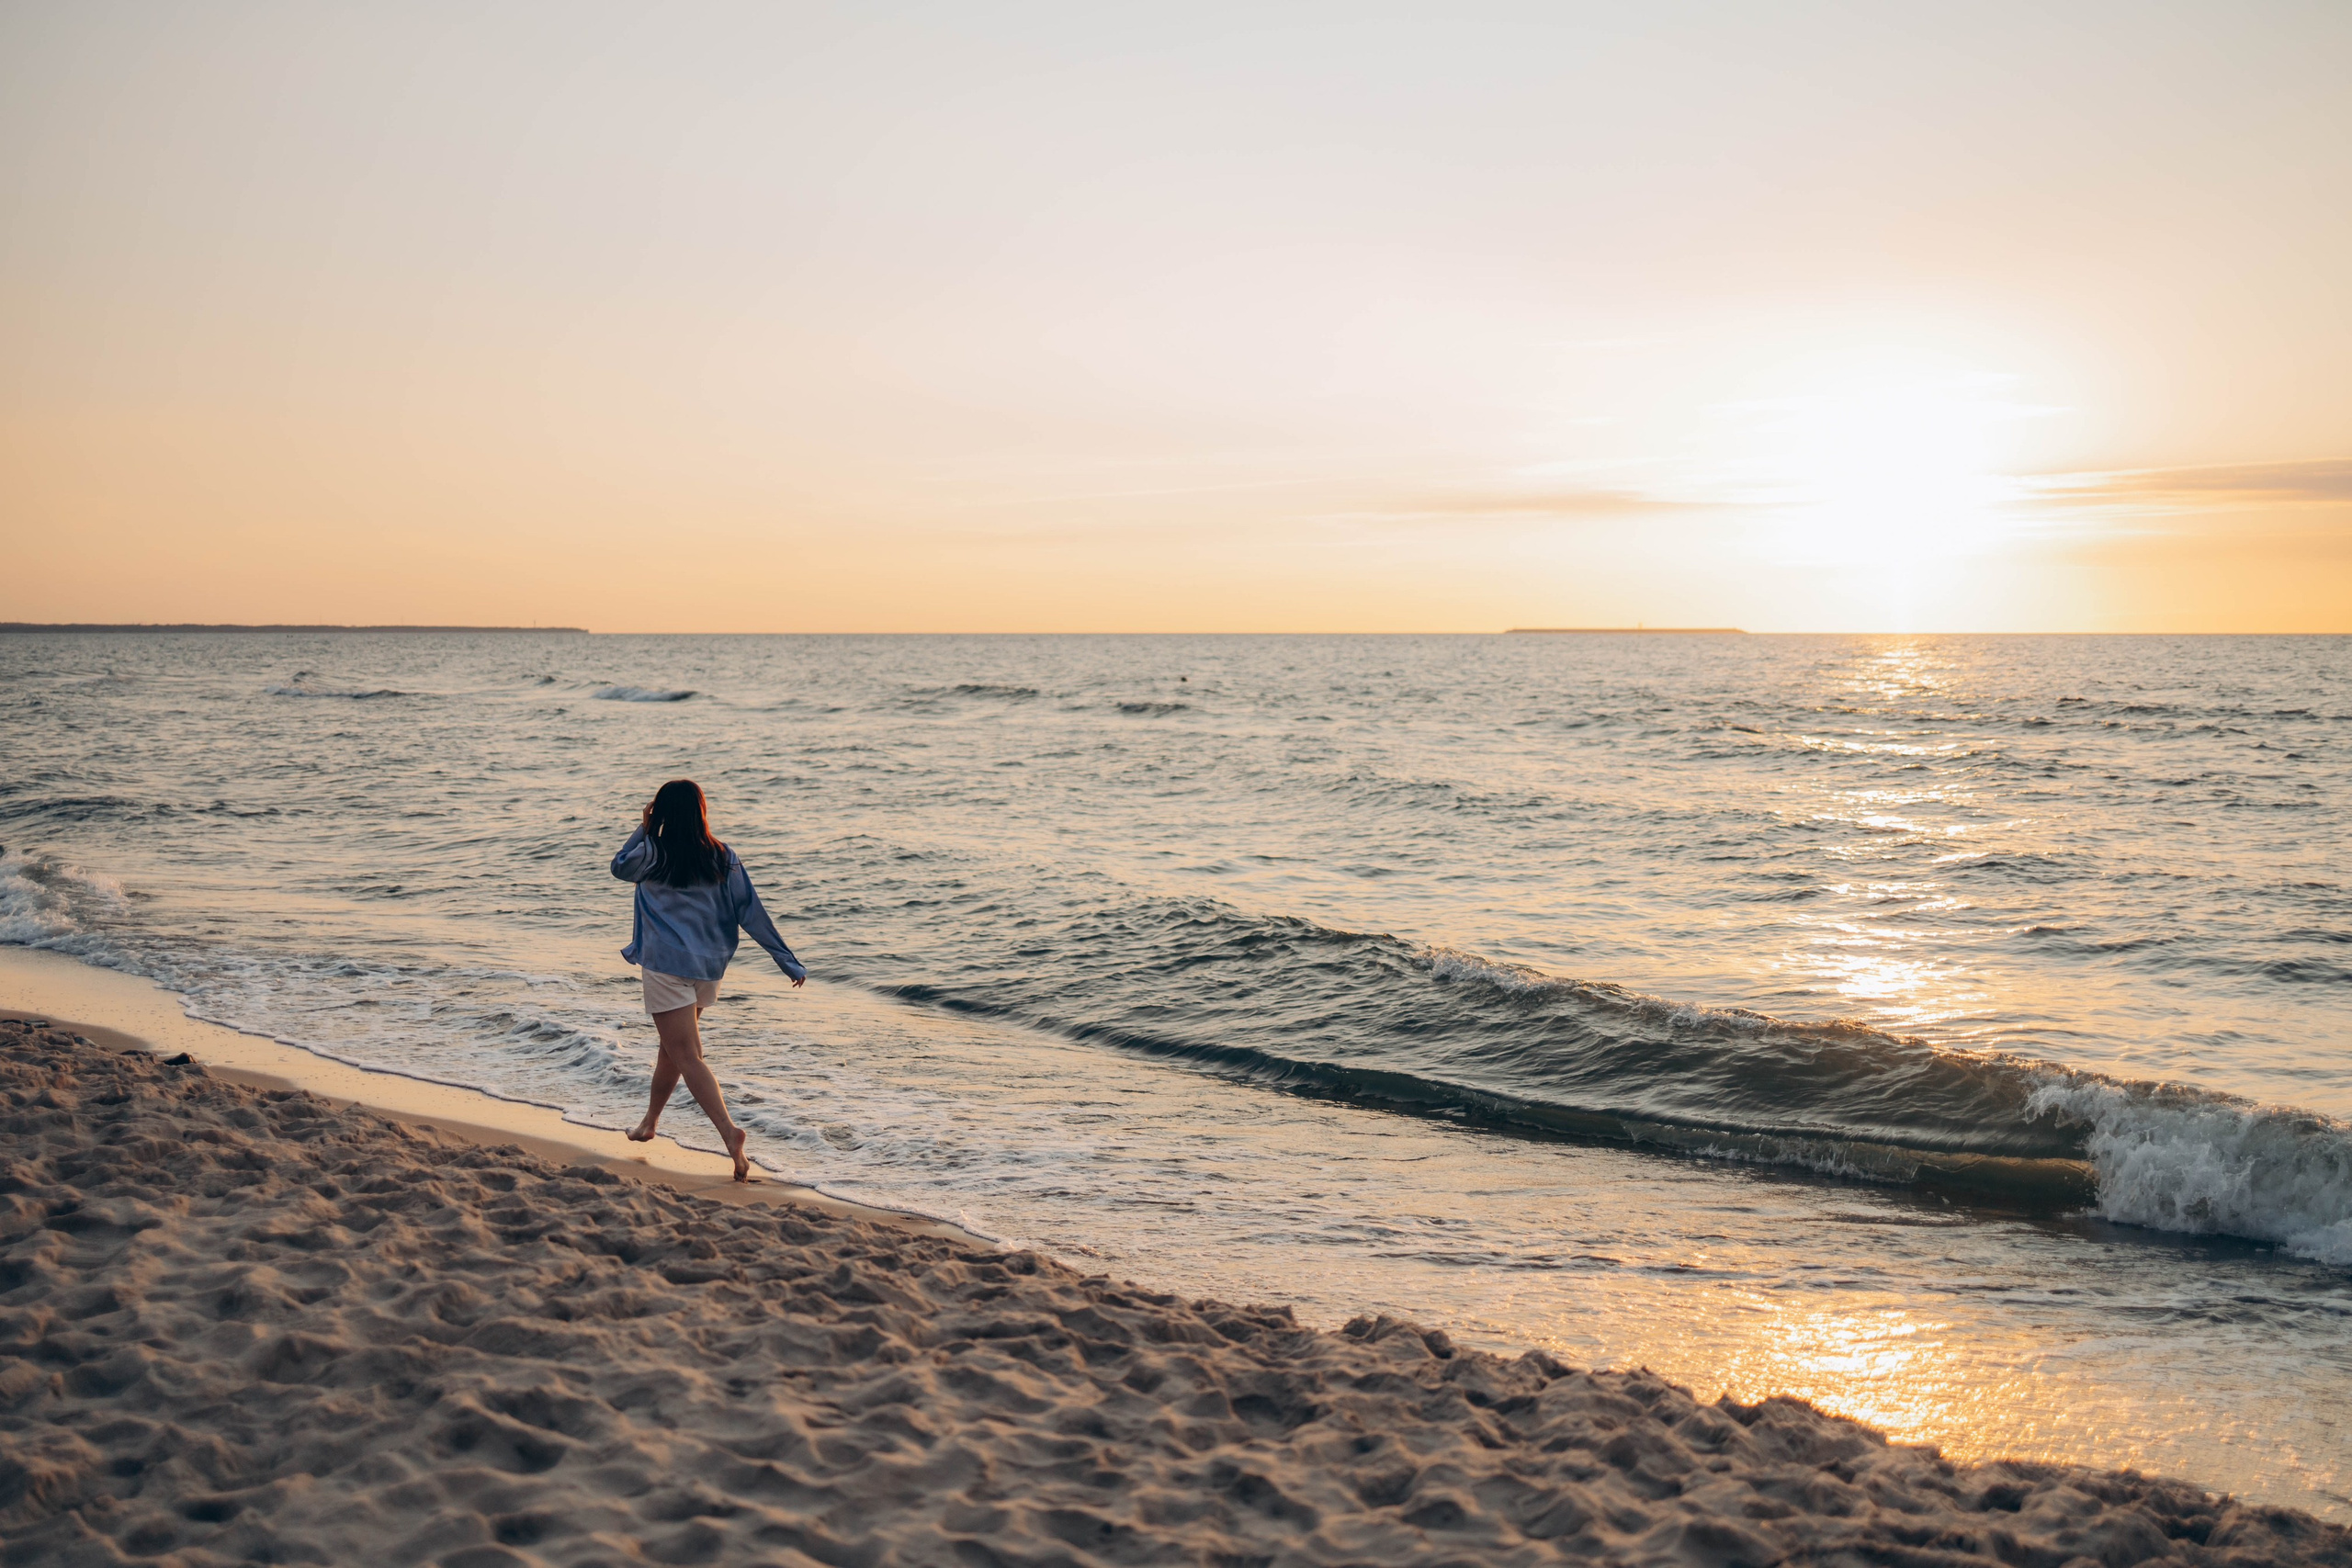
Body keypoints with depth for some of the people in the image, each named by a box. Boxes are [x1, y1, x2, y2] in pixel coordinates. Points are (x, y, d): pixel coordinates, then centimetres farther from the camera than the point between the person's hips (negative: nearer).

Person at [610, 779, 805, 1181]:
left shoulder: (652, 855, -10)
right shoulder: (722, 858, -1)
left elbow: (619, 866, 8)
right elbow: (751, 914, -1)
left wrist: (644, 827, 10)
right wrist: (789, 961, 2)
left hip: (667, 967, -5)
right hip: (708, 967, 5)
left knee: (687, 1056, -7)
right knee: (673, 1046, 24)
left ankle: (729, 1131, -25)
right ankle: (650, 1121, 40)